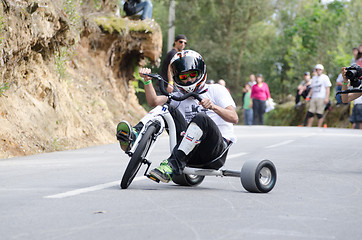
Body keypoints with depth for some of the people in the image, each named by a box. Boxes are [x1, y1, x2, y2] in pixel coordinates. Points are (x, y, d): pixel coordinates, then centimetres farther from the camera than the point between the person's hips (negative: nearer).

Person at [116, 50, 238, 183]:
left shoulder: (215, 90, 9)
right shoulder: (179, 96, 21)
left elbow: (234, 118, -6)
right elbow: (154, 101, 2)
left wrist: (213, 107, -23)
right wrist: (147, 80, -12)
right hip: (192, 152, 4)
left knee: (201, 118, -33)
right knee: (168, 109, -7)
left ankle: (173, 164, -44)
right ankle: (134, 136, -31)